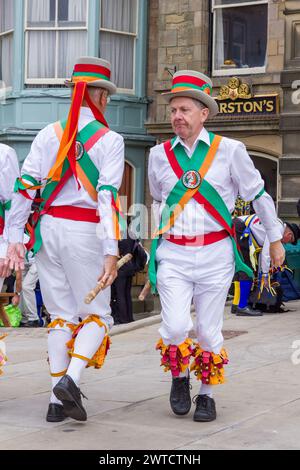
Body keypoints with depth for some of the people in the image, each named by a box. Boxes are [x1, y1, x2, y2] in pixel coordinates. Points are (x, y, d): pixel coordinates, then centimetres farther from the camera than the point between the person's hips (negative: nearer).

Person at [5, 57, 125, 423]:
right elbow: (108, 197, -13)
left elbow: (25, 186, 0)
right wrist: (111, 252, -17)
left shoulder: (49, 134, 7)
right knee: (97, 315, 9)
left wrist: (15, 238, 1)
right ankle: (70, 380, -14)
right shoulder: (109, 140, -4)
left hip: (47, 228, 4)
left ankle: (57, 400, 12)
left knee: (61, 315, 13)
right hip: (84, 231, -4)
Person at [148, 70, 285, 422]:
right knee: (175, 328, -12)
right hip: (173, 254, 1)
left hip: (215, 253, -1)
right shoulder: (159, 155, 6)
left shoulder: (229, 151, -2)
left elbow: (258, 195, 7)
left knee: (208, 332, 3)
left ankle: (206, 396, 22)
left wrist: (275, 240, 12)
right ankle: (179, 379, 17)